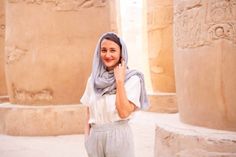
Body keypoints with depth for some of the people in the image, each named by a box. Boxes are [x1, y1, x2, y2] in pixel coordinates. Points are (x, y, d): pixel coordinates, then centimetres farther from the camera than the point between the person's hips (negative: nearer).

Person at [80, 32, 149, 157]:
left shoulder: (132, 79, -8)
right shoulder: (93, 79, 6)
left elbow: (124, 112, -17)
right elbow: (89, 112, 11)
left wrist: (120, 81, -17)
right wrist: (87, 138, 4)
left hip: (118, 136, -4)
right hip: (95, 137, 4)